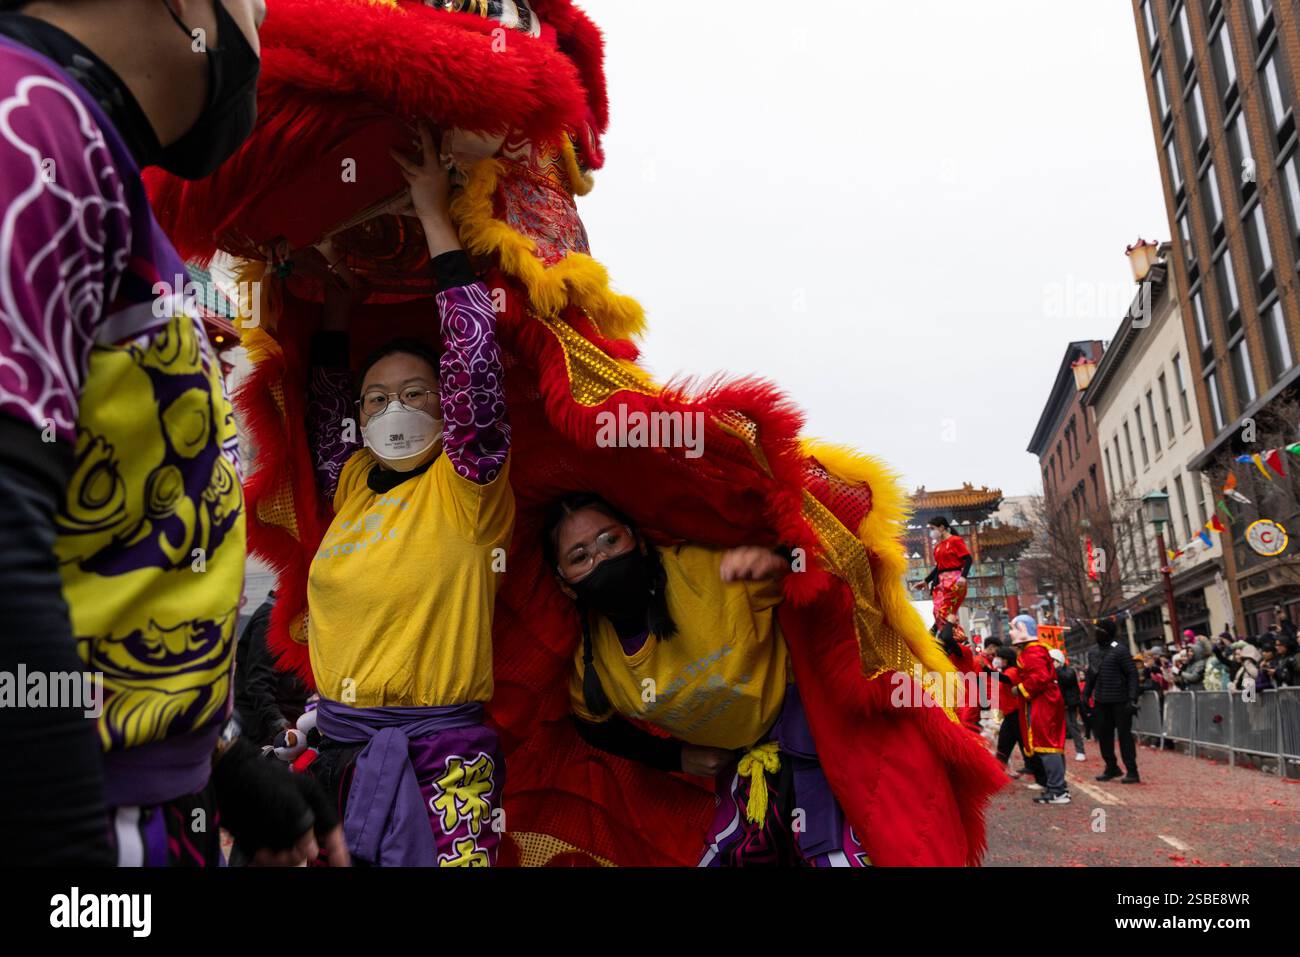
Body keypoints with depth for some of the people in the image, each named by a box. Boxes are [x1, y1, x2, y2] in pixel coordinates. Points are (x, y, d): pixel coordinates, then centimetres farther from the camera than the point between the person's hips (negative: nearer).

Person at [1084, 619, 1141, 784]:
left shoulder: (1119, 650, -10)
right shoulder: (1096, 651, 10)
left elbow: (1132, 674, -13)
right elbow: (1092, 675, 17)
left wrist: (1132, 699, -20)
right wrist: (1086, 695, 12)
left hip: (1119, 701, -7)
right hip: (1101, 701, 7)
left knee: (1124, 735, -1)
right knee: (1103, 735, 10)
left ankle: (1132, 771, 6)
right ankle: (1111, 768, 22)